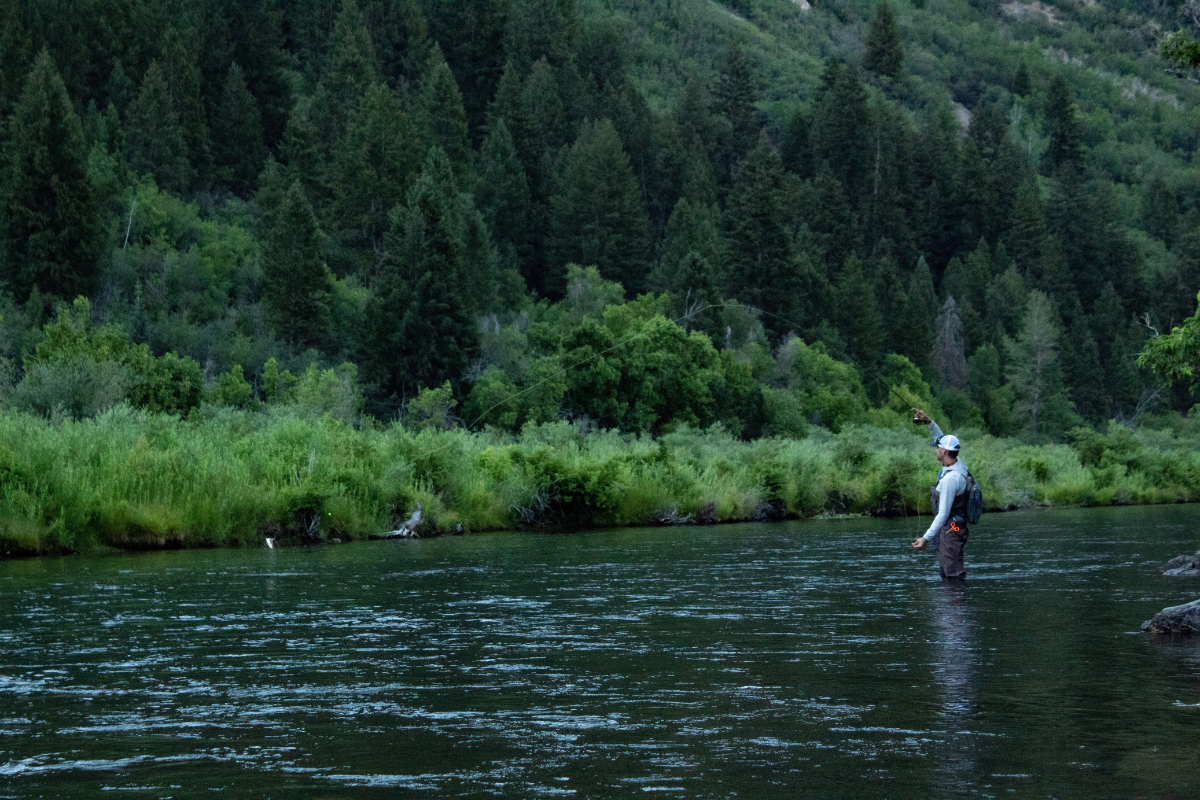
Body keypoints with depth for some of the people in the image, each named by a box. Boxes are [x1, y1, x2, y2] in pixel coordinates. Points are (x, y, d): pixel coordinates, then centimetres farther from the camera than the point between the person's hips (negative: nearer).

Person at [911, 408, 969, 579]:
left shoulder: (950, 479, -23)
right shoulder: (958, 465, 4)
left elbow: (943, 513, -23)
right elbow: (943, 439, 22)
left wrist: (926, 537, -22)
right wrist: (928, 422, 16)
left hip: (950, 530, -10)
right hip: (955, 528, 10)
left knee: (952, 574, -11)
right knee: (946, 571, 13)